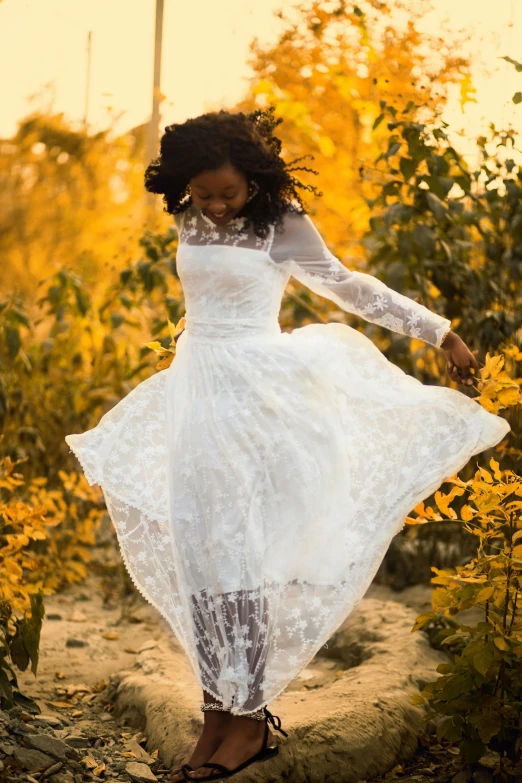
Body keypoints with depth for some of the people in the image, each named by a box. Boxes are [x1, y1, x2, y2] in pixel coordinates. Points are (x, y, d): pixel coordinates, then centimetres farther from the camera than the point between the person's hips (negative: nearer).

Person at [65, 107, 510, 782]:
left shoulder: (282, 224, -7)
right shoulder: (188, 222, 7)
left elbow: (347, 285, 3)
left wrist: (440, 332, 6)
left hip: (259, 396, -5)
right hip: (198, 394, 6)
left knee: (239, 553, -9)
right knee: (198, 552, 2)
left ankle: (250, 718, -1)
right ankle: (218, 716, 10)